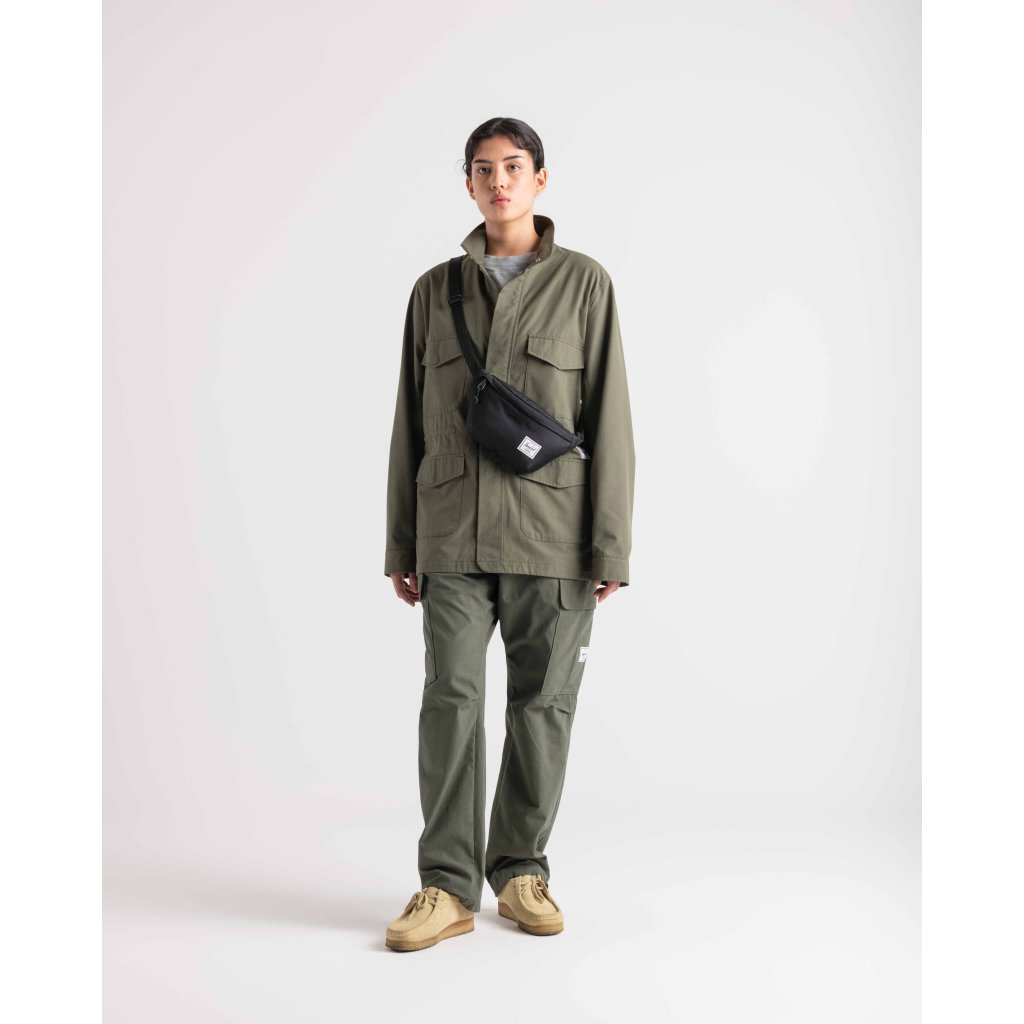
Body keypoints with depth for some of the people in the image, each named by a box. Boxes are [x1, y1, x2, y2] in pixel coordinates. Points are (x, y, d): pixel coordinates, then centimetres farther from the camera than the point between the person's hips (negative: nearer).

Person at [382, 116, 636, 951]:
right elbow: (410, 423, 12)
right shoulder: (436, 289, 11)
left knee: (543, 704, 5)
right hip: (453, 534, 2)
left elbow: (609, 421, -1)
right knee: (450, 701, -3)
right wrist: (401, 545, 9)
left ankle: (521, 870, 20)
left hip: (552, 536, -1)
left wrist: (611, 546, -6)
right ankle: (448, 886, 5)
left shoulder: (584, 284, 3)